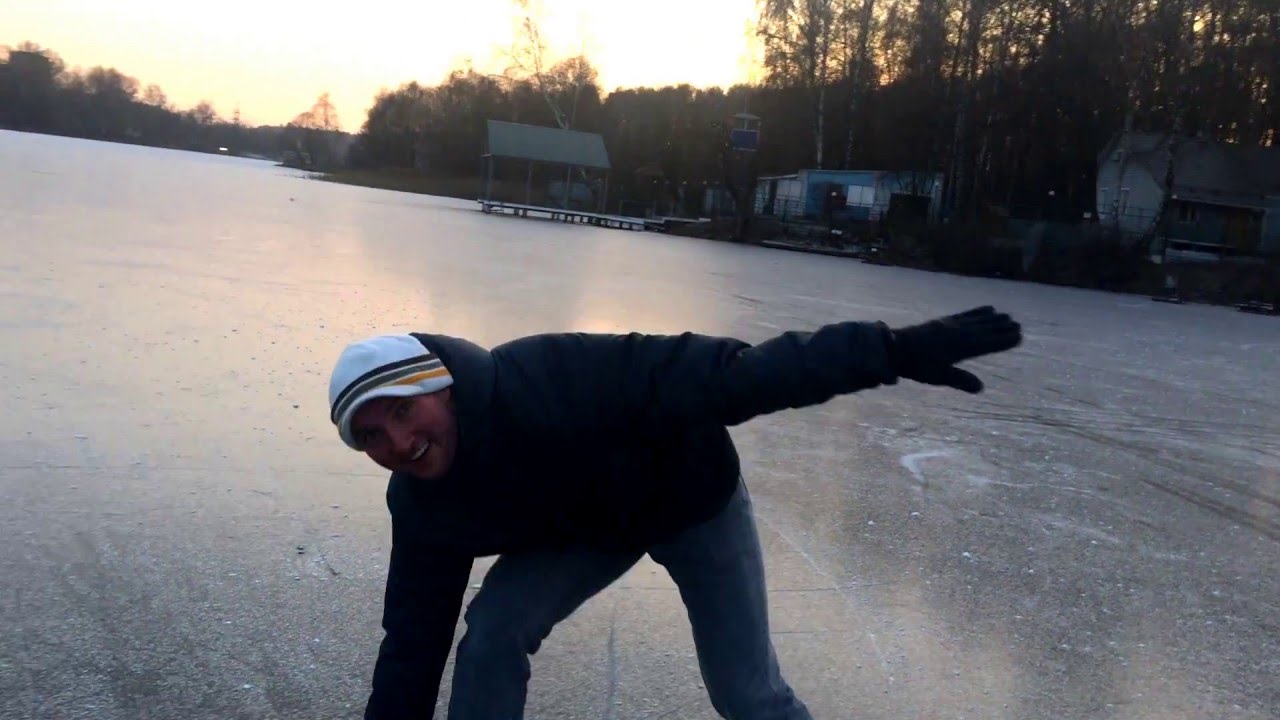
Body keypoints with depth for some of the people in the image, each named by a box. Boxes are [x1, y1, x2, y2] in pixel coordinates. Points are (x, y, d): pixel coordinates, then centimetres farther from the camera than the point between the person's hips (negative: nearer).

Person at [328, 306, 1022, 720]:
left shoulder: (550, 381, -41)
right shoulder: (423, 507, -19)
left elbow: (718, 376, -45)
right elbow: (413, 644, -11)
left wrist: (890, 350, -51)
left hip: (693, 498, -4)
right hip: (583, 527, 4)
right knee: (490, 637, -14)